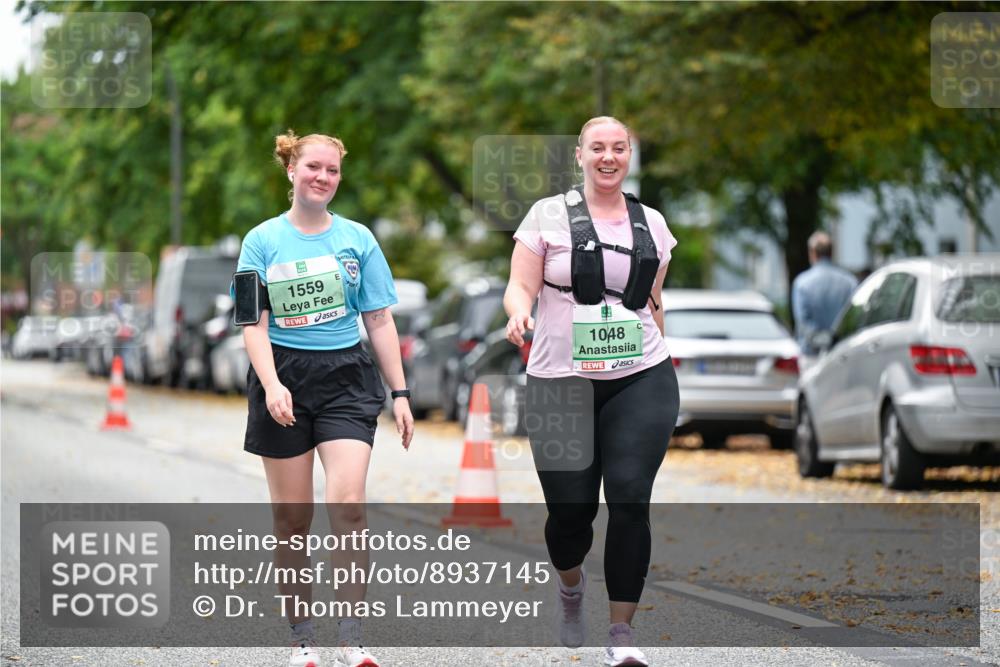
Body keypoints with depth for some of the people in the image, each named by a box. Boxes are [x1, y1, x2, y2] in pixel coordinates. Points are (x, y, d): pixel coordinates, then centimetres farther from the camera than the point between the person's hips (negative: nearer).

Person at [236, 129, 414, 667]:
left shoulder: (356, 239, 7)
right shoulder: (263, 241, 2)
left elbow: (379, 321, 10)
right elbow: (254, 324, -2)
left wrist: (400, 393, 7)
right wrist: (271, 385, -17)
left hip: (345, 379, 0)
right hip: (283, 378, 0)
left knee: (348, 507, -15)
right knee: (291, 519, 3)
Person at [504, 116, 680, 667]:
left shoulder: (651, 224, 11)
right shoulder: (548, 215, 3)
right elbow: (520, 285, -2)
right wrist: (518, 312, -24)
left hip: (639, 380, 1)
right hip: (561, 383, -1)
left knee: (629, 500, -14)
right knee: (570, 511, -1)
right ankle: (570, 587, 36)